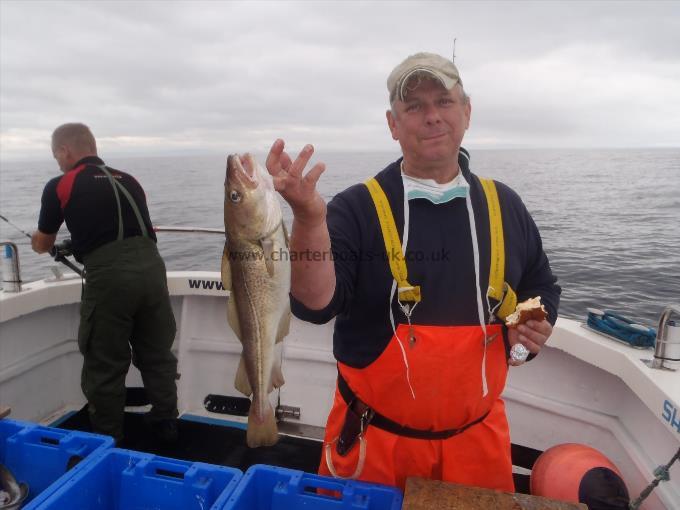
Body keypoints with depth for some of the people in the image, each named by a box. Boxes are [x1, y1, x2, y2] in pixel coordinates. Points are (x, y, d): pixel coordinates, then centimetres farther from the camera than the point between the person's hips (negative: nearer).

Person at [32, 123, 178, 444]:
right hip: (151, 266, 5)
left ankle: (107, 439, 29)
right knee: (157, 354, 19)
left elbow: (42, 245, 21)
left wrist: (37, 240, 46)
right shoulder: (128, 180, 22)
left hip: (108, 275, -4)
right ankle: (166, 424, 34)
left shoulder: (60, 186, 9)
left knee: (105, 364, 13)